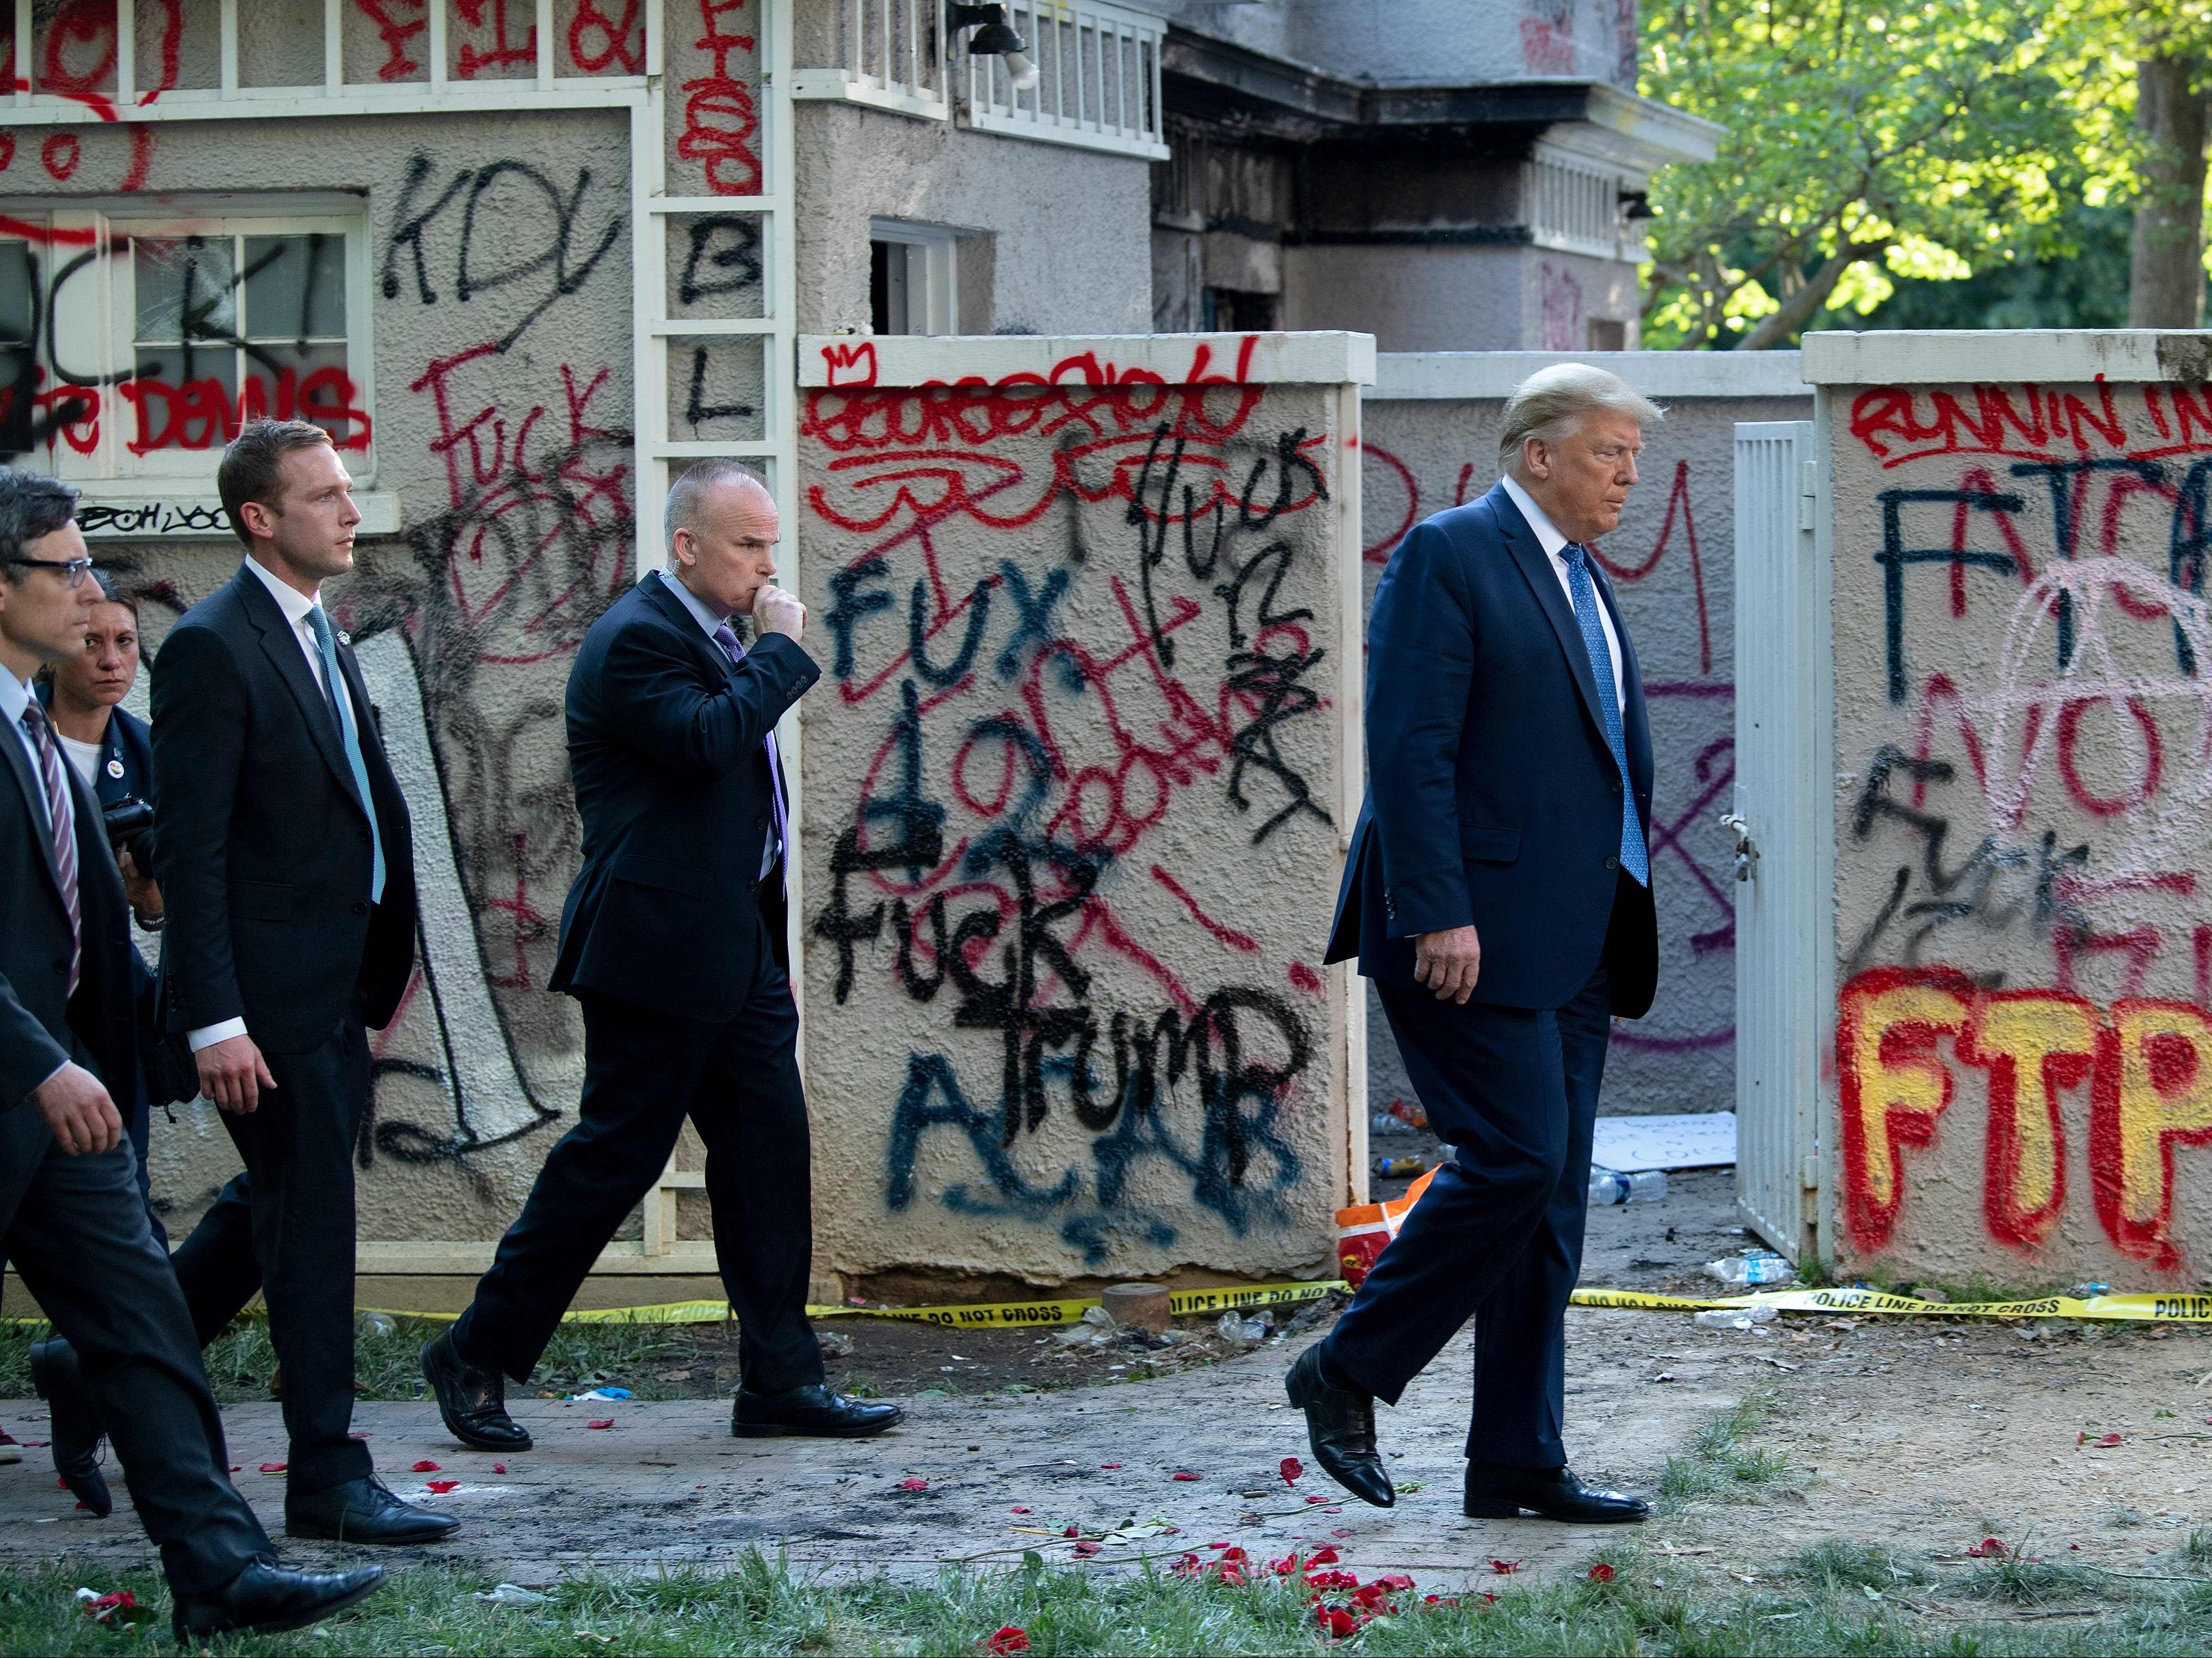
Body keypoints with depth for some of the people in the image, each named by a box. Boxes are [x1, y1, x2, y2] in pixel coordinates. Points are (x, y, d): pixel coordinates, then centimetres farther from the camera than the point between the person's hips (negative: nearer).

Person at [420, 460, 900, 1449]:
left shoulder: (711, 639, 17)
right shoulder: (636, 640, -14)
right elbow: (706, 738, -29)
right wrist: (783, 649, -17)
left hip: (736, 949, 10)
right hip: (657, 952, -10)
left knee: (768, 1155, 6)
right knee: (612, 1158, -3)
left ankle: (779, 1381, 9)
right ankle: (476, 1358, 8)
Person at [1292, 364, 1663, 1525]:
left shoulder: (1582, 580, 20)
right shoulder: (1449, 555, -7)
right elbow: (1410, 747, -15)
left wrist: (1624, 927, 15)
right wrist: (1437, 914, -21)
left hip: (1571, 939, 9)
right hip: (1475, 929, -9)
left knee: (1550, 1197, 6)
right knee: (1514, 1159, -15)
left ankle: (1516, 1461, 9)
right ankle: (1348, 1373, 0)